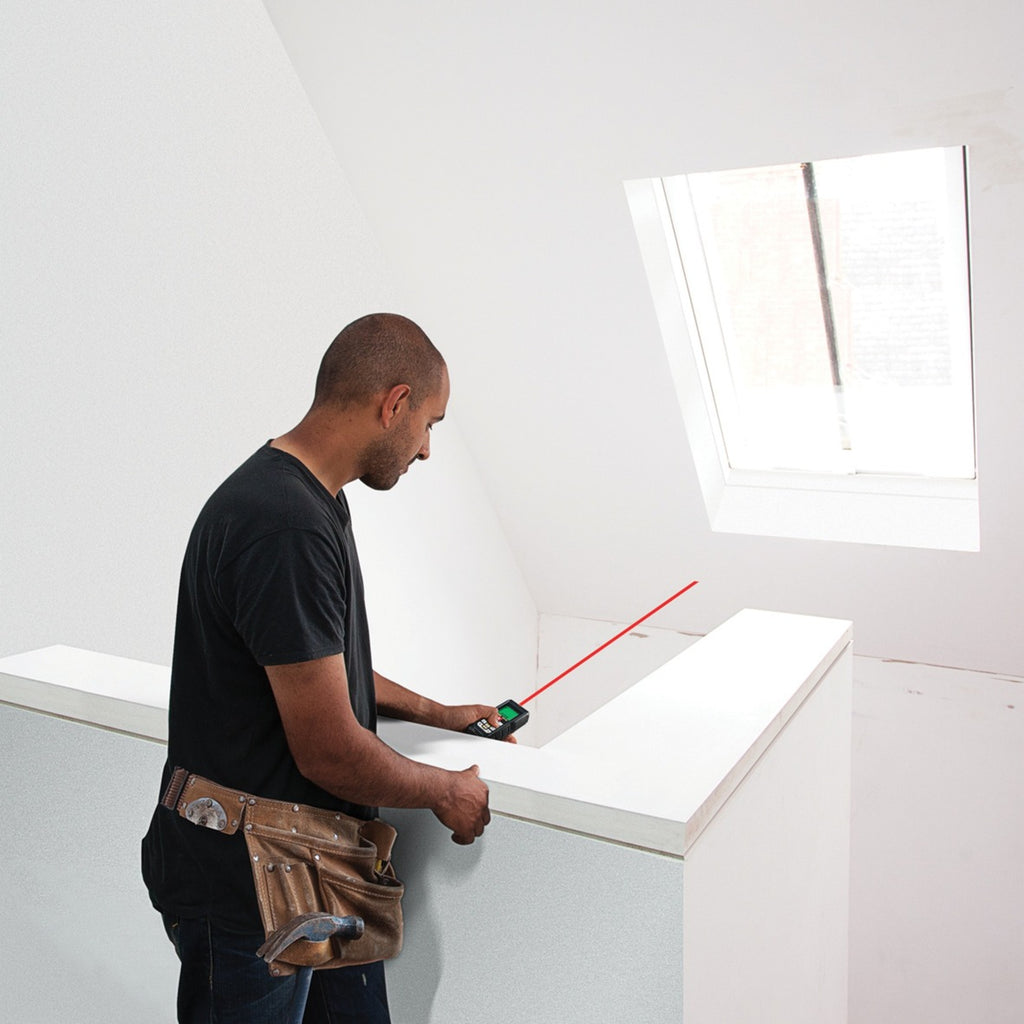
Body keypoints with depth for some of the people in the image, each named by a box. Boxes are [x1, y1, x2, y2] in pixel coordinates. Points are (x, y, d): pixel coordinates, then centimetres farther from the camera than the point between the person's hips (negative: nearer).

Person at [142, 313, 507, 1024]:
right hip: (246, 892, -9)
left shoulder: (313, 502, 7)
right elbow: (331, 753, -25)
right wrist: (447, 792, -8)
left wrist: (442, 715, 19)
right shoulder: (286, 530, -28)